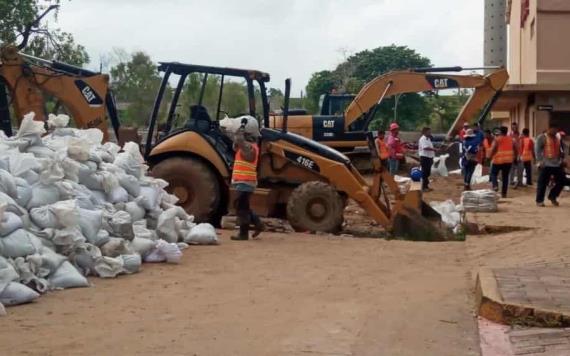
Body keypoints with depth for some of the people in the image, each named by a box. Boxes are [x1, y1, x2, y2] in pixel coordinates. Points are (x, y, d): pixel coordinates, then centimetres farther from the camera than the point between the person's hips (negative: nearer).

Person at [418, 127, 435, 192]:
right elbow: (425, 147, -27)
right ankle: (424, 187, -5)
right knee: (425, 172, -8)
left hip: (429, 157, 10)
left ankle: (426, 186, 20)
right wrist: (433, 149, -26)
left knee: (427, 173, 13)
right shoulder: (423, 139, -14)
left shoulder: (428, 139, 18)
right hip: (424, 157, -10)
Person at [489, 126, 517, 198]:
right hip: (508, 160, 4)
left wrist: (490, 157, -3)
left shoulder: (497, 139, -7)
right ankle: (504, 193, 8)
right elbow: (515, 149, 8)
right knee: (505, 176, 10)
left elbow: (493, 149, -14)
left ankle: (495, 185, -11)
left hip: (498, 160, -4)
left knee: (494, 173, 14)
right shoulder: (511, 139, 7)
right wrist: (514, 157, 18)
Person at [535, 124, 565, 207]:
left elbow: (561, 150, 23)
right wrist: (540, 161, -16)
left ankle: (552, 196, 22)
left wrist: (562, 160, 10)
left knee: (561, 181, 4)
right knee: (542, 183, -3)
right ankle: (539, 201, 8)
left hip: (557, 164, 6)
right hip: (545, 165, -6)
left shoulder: (558, 139, 16)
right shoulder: (542, 138, -2)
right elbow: (537, 150, -8)